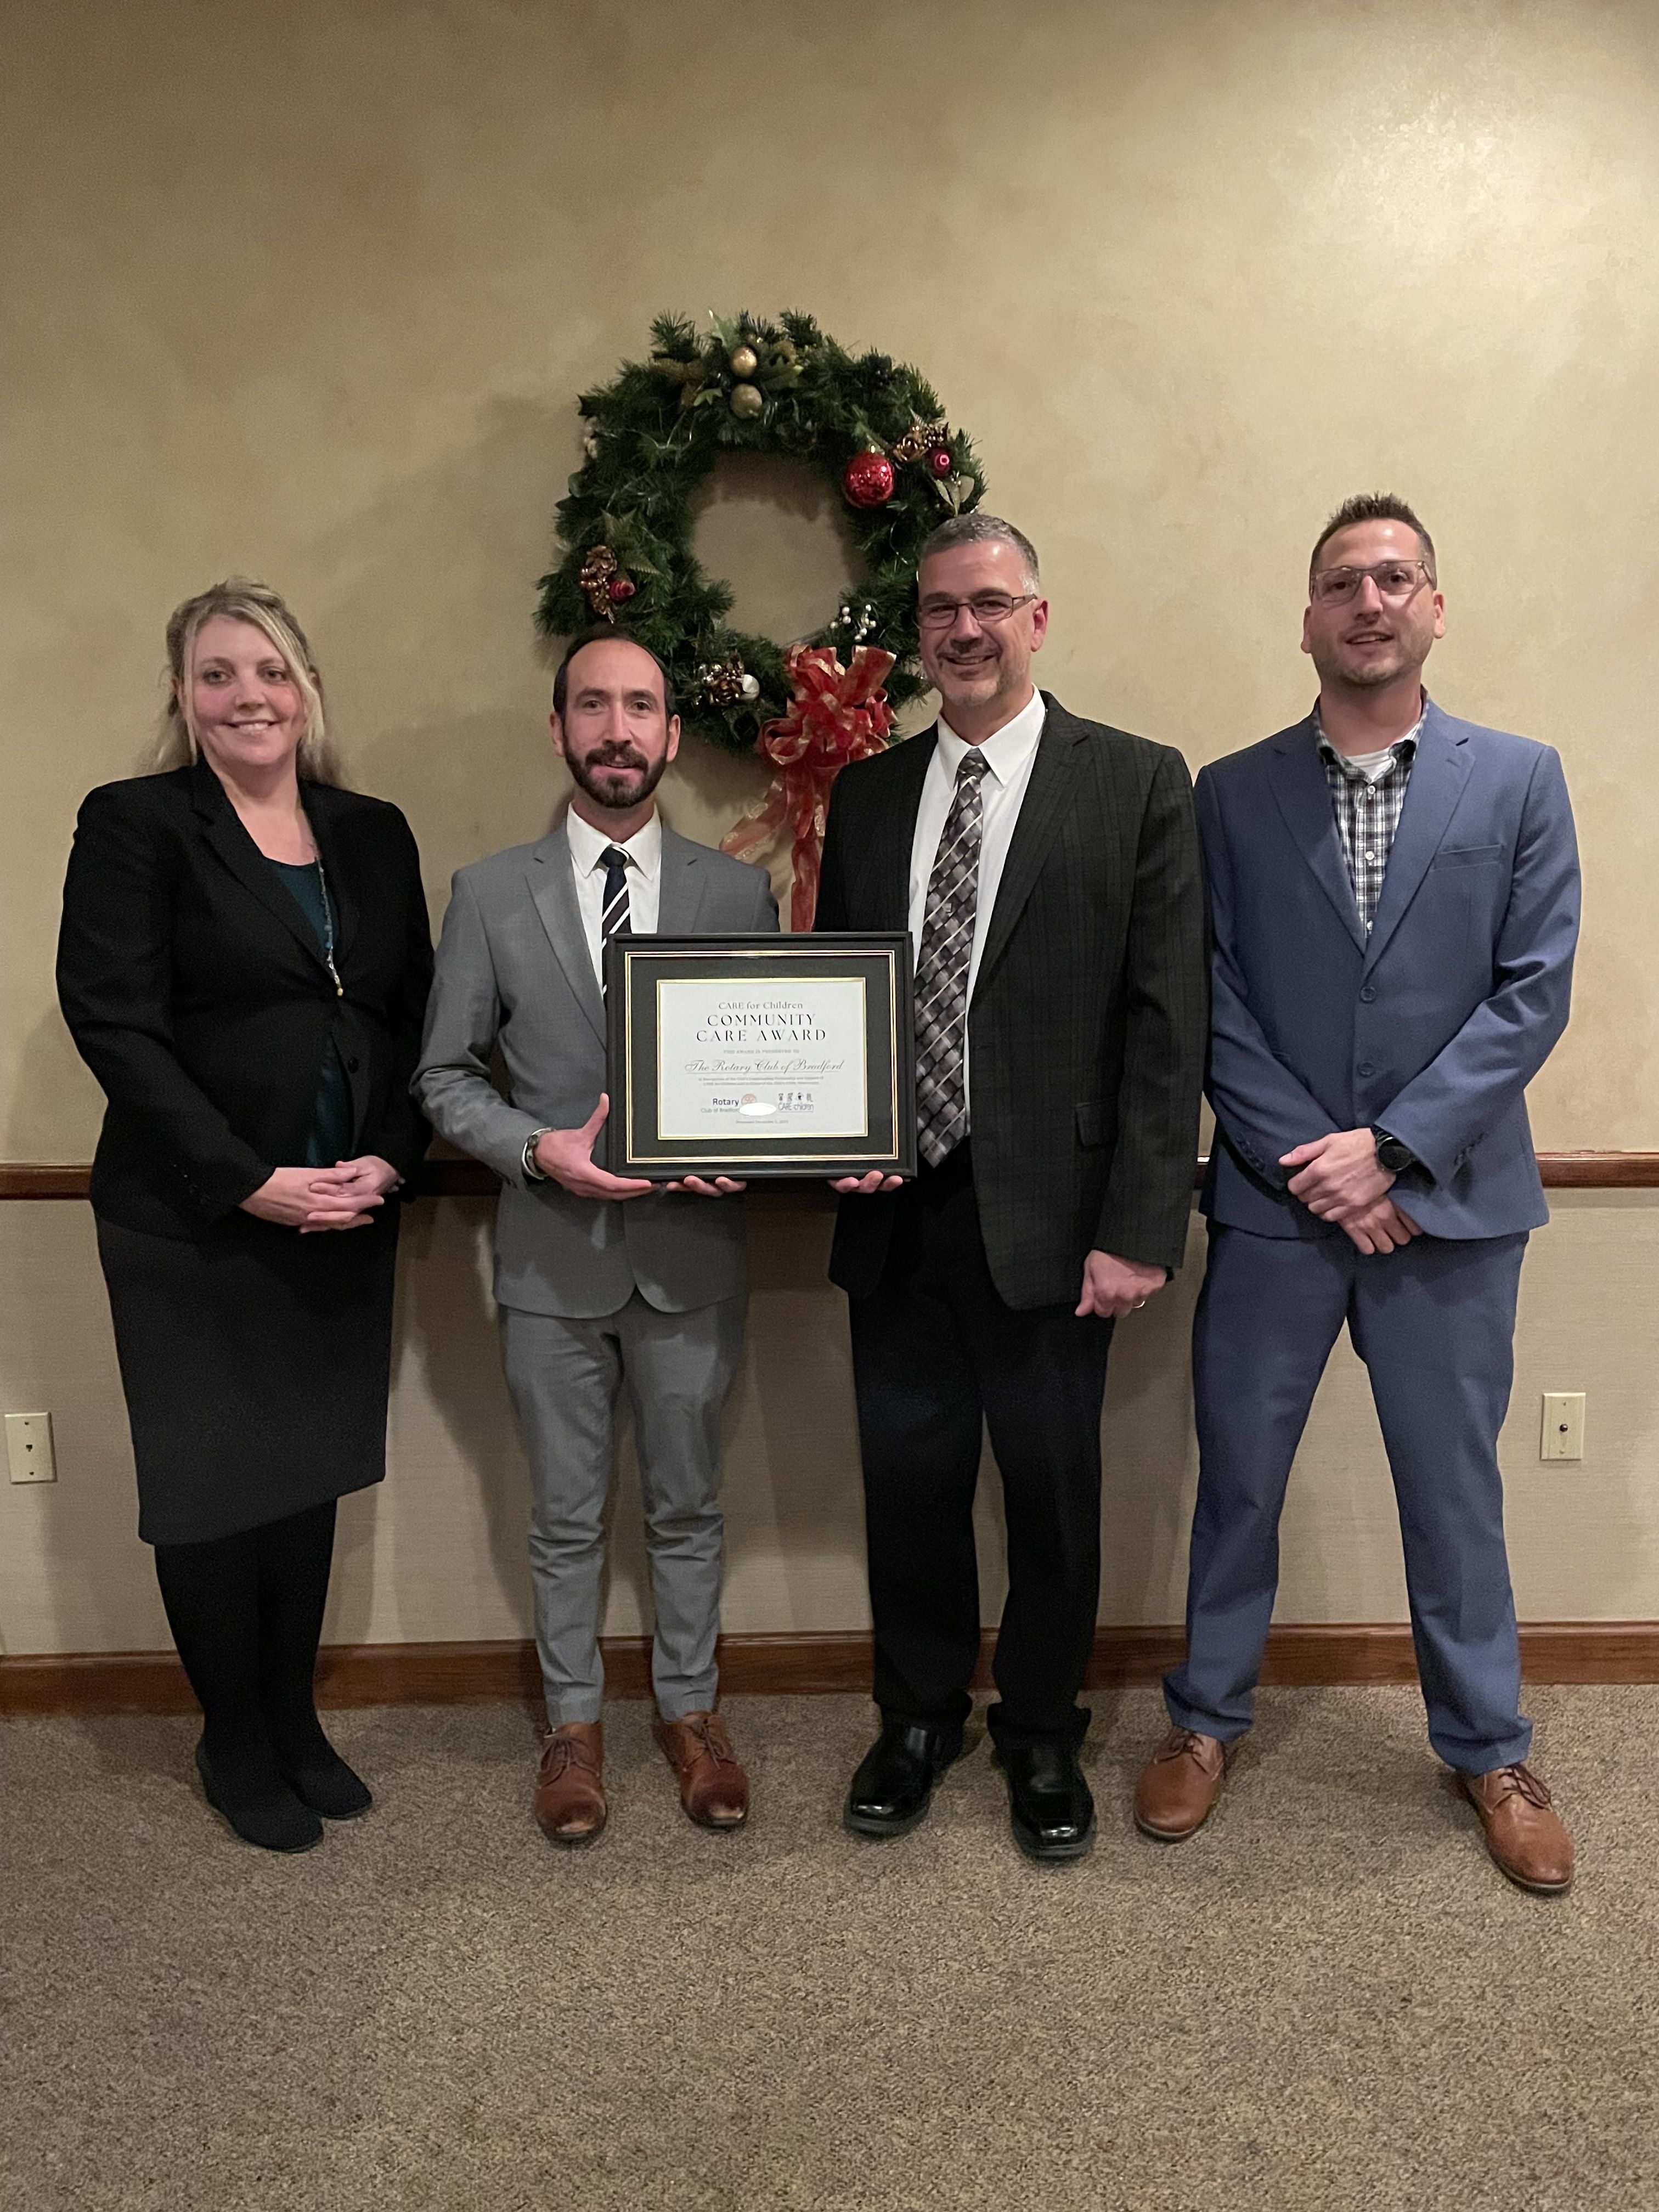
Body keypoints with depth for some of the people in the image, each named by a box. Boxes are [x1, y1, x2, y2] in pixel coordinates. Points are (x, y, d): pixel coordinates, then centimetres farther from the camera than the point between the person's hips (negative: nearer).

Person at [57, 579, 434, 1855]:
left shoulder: (374, 834, 9)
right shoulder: (135, 826, -5)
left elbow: (418, 1021, 7)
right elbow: (116, 1026, -12)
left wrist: (388, 1162, -8)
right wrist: (252, 1181, -17)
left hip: (347, 1221, 4)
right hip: (193, 1226, -4)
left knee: (310, 1480, 14)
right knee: (213, 1489, 8)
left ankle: (295, 1723, 33)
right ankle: (237, 1747, 29)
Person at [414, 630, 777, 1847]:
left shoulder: (738, 892, 2)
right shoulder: (491, 893, 1)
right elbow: (446, 1073, 3)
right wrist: (538, 1148, -14)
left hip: (693, 1254, 0)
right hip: (553, 1256, 0)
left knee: (688, 1507, 15)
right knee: (568, 1517, 14)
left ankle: (691, 1710, 36)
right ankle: (575, 1722, 34)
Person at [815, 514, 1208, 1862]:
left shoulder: (1138, 784, -2)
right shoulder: (867, 796, 11)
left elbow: (1166, 1024, -7)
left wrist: (1141, 1228, -12)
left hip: (1047, 1218, -3)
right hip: (898, 1212, 4)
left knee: (1051, 1490, 10)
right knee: (908, 1483, 14)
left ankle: (1043, 1738, 35)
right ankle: (921, 1719, 38)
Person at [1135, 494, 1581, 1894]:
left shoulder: (1520, 782, 3)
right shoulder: (1231, 796, 3)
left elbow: (1533, 992, -5)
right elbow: (1211, 1006, -2)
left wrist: (1392, 1148, -14)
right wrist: (1313, 1164, -11)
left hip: (1449, 1202, 0)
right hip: (1273, 1201, 0)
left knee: (1454, 1488, 12)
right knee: (1237, 1474, 11)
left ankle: (1489, 1748, 33)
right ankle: (1208, 1719, 31)